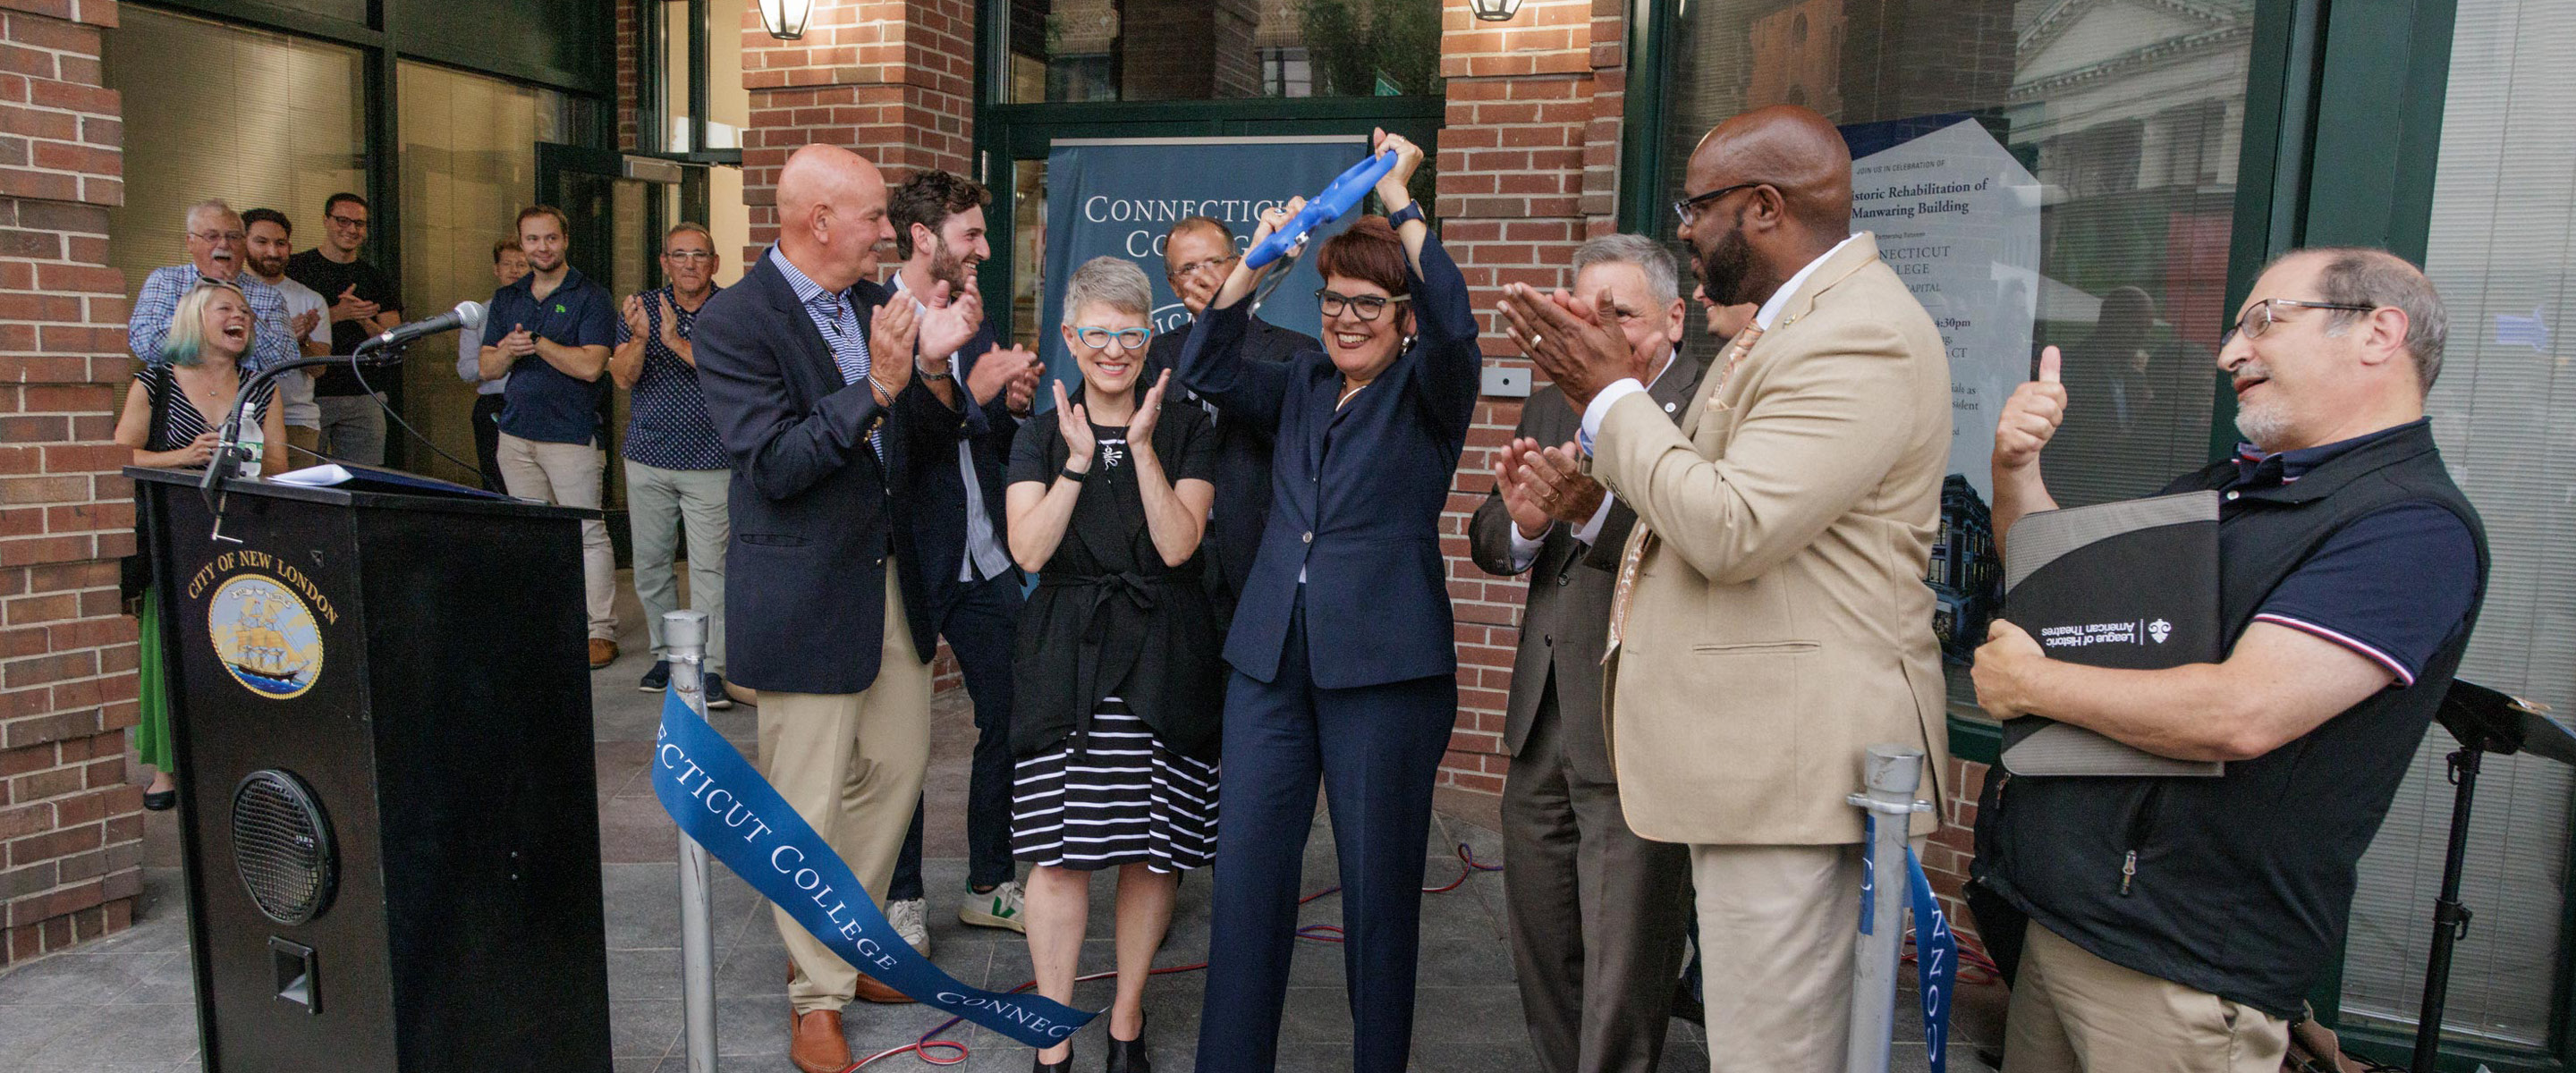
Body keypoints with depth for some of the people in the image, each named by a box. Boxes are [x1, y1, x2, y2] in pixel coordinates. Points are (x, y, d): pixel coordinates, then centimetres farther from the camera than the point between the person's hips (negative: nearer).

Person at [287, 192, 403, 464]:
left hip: (364, 399, 3)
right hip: (308, 396, -3)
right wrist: (337, 314, -16)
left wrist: (363, 320, -10)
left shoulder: (375, 278, 14)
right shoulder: (295, 268, 4)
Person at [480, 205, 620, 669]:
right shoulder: (506, 299, 16)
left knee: (587, 533, -5)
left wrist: (535, 342, -10)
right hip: (517, 431, 6)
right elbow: (487, 367, 13)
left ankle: (601, 632, 0)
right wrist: (507, 351, -8)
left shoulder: (591, 297, -3)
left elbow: (590, 366, -14)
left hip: (572, 434, -6)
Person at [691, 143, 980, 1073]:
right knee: (810, 808, 5)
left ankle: (844, 946, 37)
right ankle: (817, 997, 24)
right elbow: (773, 465, -21)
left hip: (887, 574, 7)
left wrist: (930, 362, -5)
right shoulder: (735, 321, -14)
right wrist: (877, 387, -29)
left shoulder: (871, 301, 7)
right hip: (804, 593, -7)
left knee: (896, 771, 16)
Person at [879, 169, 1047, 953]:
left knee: (1012, 717, 9)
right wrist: (966, 387, -29)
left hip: (983, 560, 7)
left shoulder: (975, 322, 13)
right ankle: (902, 897, 23)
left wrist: (1016, 405, -3)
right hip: (908, 560, -6)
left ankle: (990, 885, 25)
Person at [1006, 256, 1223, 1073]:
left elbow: (1178, 545, -7)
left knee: (1154, 850, 6)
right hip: (1067, 660, 1)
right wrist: (1079, 462, -11)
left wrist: (1144, 446, -12)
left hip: (1163, 660, 0)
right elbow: (1029, 551, -4)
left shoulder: (1185, 429, 5)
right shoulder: (1039, 438, 9)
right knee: (1057, 851, -2)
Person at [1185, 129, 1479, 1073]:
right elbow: (1205, 367, 4)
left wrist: (1400, 201, -16)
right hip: (1272, 657, 4)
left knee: (1380, 883, 7)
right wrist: (1258, 259, -5)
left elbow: (1453, 327, -18)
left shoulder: (1428, 392, 2)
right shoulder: (1298, 388, 15)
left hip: (1385, 666, -4)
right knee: (1246, 877, 5)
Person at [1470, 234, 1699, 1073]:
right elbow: (1487, 544, 8)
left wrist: (1595, 508, -39)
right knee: (1542, 950, 22)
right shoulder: (1550, 408, 11)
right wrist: (1521, 522, -14)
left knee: (1623, 967, 4)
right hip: (1542, 722, 8)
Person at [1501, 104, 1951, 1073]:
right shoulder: (1790, 320, 16)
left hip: (1794, 757, -11)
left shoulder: (1862, 338, -18)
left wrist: (1616, 393, -13)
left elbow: (1730, 530, -26)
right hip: (1754, 751, 11)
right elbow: (1705, 485, 19)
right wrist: (1599, 396, 8)